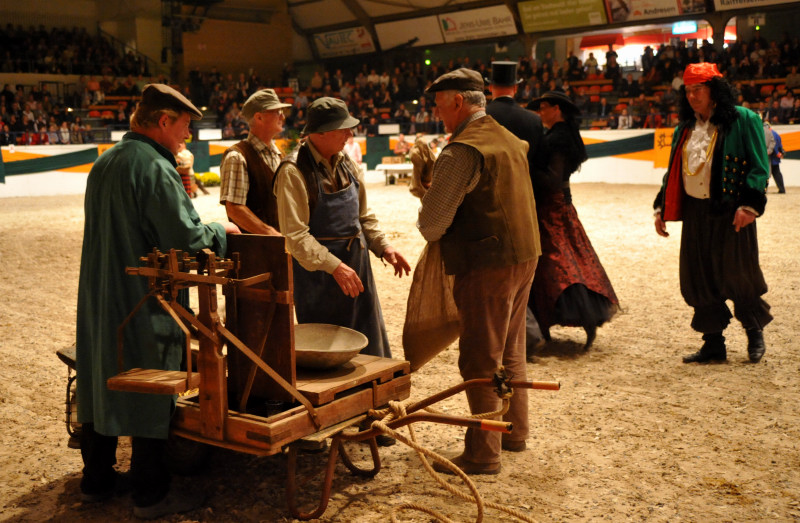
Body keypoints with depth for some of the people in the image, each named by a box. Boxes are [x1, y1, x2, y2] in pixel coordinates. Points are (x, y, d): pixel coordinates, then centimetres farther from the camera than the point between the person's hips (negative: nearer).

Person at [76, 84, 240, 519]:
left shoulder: (104, 163, 11)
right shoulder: (155, 168, -19)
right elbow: (187, 238, -22)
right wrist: (220, 231, -3)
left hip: (98, 300, 9)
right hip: (142, 303, -9)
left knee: (100, 384, 17)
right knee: (149, 395, 2)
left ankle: (97, 479, 31)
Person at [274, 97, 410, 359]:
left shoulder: (345, 164, 7)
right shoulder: (293, 172, -15)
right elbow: (295, 235, -20)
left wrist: (383, 246, 2)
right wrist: (334, 266, -27)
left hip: (356, 264, 7)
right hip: (318, 271, -7)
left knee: (369, 346, 13)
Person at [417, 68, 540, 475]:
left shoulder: (463, 151, -17)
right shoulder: (510, 141, 12)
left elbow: (432, 221, -19)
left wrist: (432, 232, 4)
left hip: (487, 265, -9)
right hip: (523, 256, 9)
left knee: (480, 361, 0)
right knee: (510, 353, 20)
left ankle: (483, 454, 8)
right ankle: (514, 431, 34)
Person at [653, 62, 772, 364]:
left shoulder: (742, 121, -4)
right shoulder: (685, 128, 14)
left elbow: (759, 166, -8)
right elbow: (674, 170, 18)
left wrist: (750, 204, -18)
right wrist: (662, 207, 12)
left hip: (730, 213, -5)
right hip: (695, 212, 6)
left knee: (736, 274, 0)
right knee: (699, 278, 5)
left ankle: (755, 331, 25)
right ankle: (713, 343, 16)